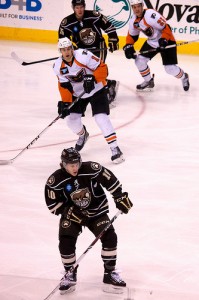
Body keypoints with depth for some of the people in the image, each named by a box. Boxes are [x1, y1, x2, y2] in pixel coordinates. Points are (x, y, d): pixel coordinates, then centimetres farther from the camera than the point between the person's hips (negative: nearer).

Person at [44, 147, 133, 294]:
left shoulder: (91, 169, -22)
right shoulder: (56, 180, -20)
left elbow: (110, 180, -10)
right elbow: (52, 204, -12)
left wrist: (120, 197, -9)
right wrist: (70, 212, -21)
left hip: (96, 211, 1)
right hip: (72, 214, 0)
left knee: (110, 237, -12)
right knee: (66, 242, -17)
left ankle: (110, 273, 3)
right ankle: (70, 275, 6)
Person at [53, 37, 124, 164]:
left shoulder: (83, 56, -28)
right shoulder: (58, 66, -11)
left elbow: (102, 68, -24)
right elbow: (64, 86, -4)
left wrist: (92, 78, -38)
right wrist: (65, 103, -13)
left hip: (96, 90, -5)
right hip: (77, 94, 5)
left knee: (101, 118, -18)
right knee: (72, 119, 1)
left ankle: (115, 148, -13)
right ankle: (82, 135, 38)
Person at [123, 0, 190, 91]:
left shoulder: (151, 15, -30)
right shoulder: (133, 20, -4)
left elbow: (166, 28, -27)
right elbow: (132, 35, 10)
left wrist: (164, 40, -38)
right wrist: (128, 46, -4)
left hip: (166, 41, -7)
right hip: (151, 42, 7)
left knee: (170, 68, -11)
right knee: (139, 60, -3)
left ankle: (184, 77, 22)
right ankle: (148, 81, 20)